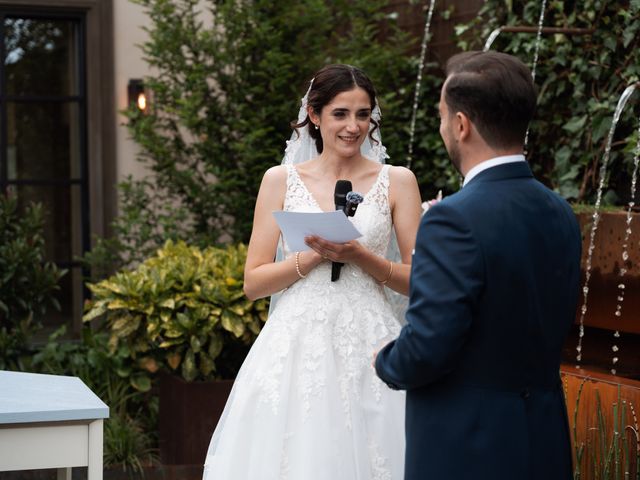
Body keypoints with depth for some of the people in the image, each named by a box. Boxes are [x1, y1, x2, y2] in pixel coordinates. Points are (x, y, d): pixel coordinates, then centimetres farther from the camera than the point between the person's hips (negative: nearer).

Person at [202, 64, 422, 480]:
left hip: (368, 347, 0)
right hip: (296, 348, 0)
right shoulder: (281, 180, 6)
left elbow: (420, 281, 2)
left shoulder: (397, 181, 4)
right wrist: (315, 256, -11)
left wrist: (359, 256, -13)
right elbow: (254, 282, 3)